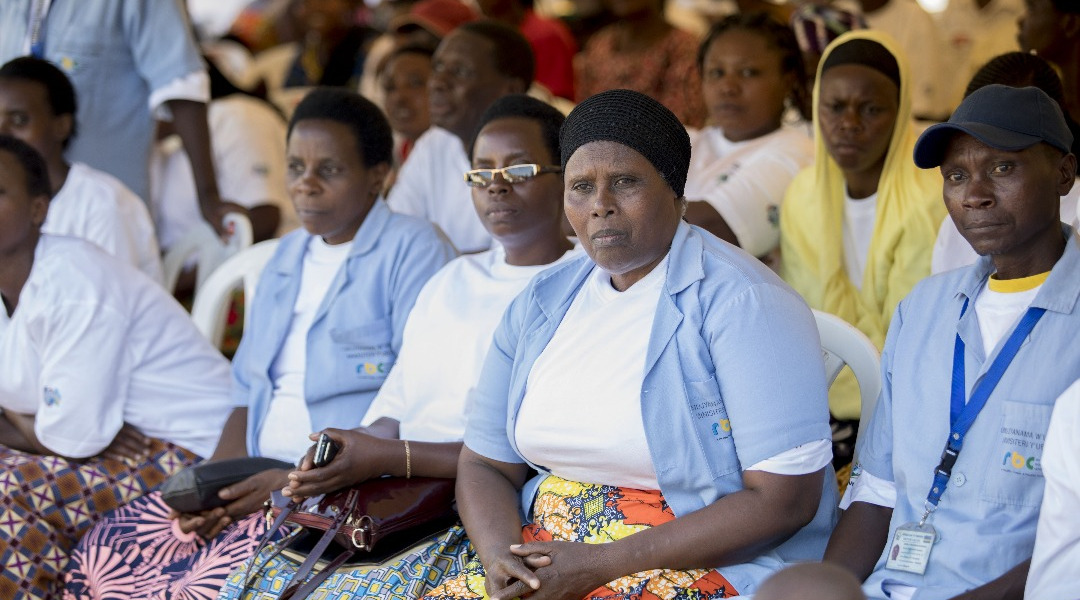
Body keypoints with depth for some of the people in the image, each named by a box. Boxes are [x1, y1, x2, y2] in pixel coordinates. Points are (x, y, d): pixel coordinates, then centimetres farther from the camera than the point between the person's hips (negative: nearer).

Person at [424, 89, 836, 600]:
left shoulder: (742, 303, -11)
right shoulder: (538, 307, 10)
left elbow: (785, 499, -16)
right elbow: (484, 465, 13)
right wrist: (498, 557, -10)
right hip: (549, 555, 6)